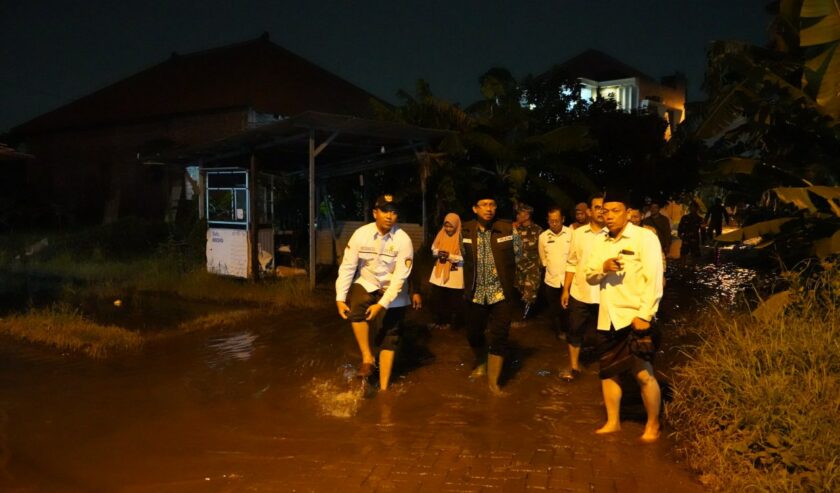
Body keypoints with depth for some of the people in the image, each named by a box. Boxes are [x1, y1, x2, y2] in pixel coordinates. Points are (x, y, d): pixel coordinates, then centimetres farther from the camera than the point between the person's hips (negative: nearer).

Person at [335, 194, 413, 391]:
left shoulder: (403, 240, -20)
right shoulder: (361, 234, -15)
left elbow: (400, 277, -21)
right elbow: (347, 267, -13)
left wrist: (381, 304, -29)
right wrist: (340, 298, -20)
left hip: (392, 291, -1)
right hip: (367, 283, 1)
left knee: (389, 339, 2)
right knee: (355, 306, -32)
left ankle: (383, 388, 15)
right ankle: (367, 358, -17)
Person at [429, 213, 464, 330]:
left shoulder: (461, 238, -12)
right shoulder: (441, 235, 4)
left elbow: (464, 258, -16)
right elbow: (433, 250, 11)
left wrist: (450, 256, -24)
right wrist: (438, 253, -11)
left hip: (454, 275, -5)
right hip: (439, 272, 5)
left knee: (453, 301, 5)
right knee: (438, 299, 11)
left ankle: (450, 322, 20)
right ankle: (440, 321, 27)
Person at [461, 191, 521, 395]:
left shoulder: (508, 229, -9)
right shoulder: (465, 231, -3)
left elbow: (517, 255, 5)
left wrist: (504, 273, 9)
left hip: (500, 291, -2)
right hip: (476, 292, 2)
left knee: (499, 336, -5)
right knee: (473, 333, 13)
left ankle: (493, 380, 6)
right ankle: (481, 364, 42)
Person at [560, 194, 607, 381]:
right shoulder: (578, 233, 3)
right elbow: (572, 263, 7)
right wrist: (565, 290, 5)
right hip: (579, 292, 3)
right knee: (575, 331, 12)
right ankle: (573, 366, 29)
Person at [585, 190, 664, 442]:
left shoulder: (645, 237, -7)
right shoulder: (601, 243, 13)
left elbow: (654, 279, -14)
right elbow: (589, 277, 12)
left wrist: (644, 315, -20)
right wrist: (603, 267, -10)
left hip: (634, 317, -6)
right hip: (607, 318, 6)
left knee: (644, 374, -6)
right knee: (608, 372, 12)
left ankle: (653, 424, 14)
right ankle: (613, 421, 27)